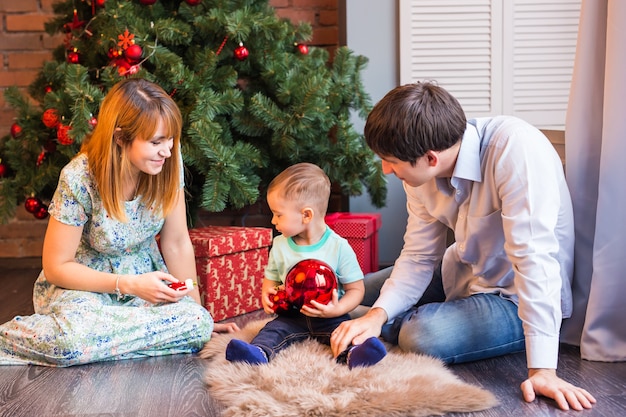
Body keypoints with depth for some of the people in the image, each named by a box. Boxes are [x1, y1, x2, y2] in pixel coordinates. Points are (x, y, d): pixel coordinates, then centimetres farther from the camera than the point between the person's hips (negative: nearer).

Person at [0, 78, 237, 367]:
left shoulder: (168, 163, -12)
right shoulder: (79, 179, -22)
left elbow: (177, 243, -4)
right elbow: (56, 267, -14)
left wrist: (198, 314, -3)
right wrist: (129, 285, -23)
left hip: (145, 276, 5)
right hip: (83, 283, -5)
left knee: (199, 324, -27)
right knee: (74, 336, -40)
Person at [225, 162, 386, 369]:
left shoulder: (339, 247, -8)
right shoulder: (280, 246, 5)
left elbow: (356, 289, -4)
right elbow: (271, 280, 18)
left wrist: (337, 310, -22)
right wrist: (266, 293, -7)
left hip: (329, 319, -2)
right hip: (292, 317, 2)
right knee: (273, 329, -25)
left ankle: (354, 354, -57)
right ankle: (258, 352, -52)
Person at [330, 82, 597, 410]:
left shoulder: (515, 148, -33)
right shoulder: (421, 173, -10)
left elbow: (533, 257, -37)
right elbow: (418, 257, -4)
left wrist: (542, 369, -39)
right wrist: (378, 314, -22)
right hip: (465, 273, 7)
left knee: (424, 336, -29)